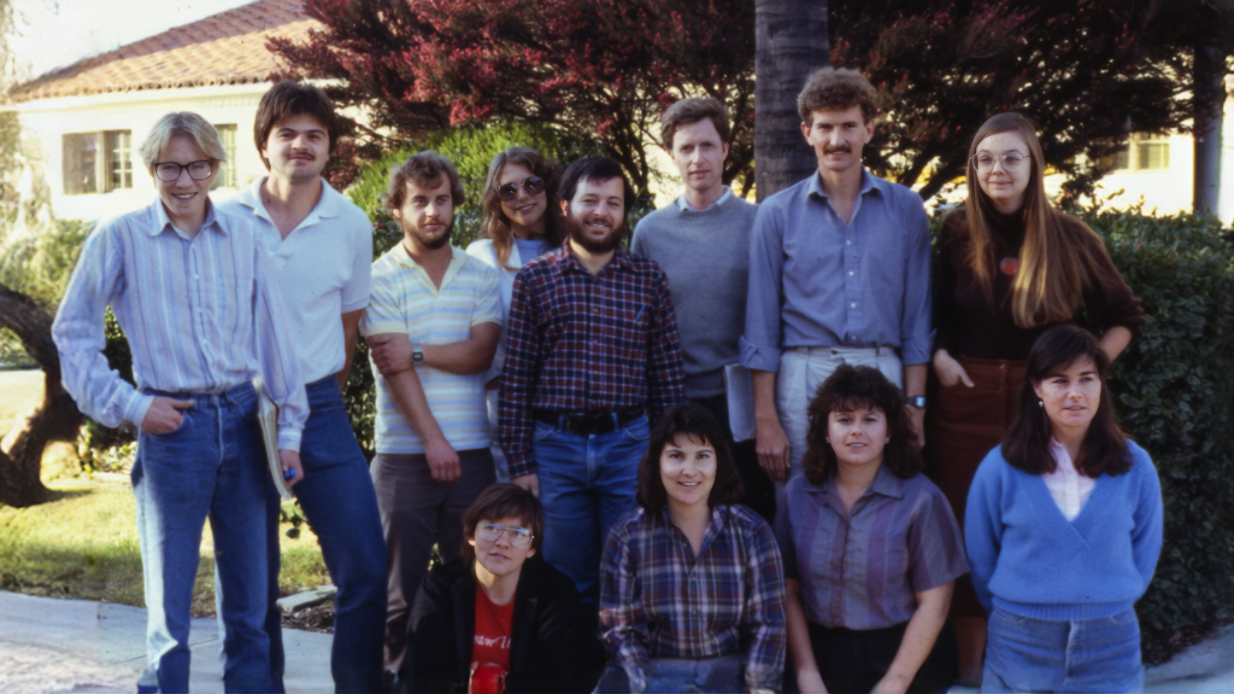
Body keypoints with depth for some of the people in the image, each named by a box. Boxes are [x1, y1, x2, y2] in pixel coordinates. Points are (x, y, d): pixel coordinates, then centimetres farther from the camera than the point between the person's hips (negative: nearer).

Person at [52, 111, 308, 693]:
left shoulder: (242, 237, 6)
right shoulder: (120, 238, -2)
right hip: (170, 427, -3)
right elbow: (72, 333, 3)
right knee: (169, 607, 3)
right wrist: (128, 405, -6)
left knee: (250, 602, 10)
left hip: (240, 422, 3)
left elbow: (273, 335, 8)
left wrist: (290, 429, 5)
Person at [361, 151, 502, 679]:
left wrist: (415, 348, -13)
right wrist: (434, 441, -13)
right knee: (402, 587, 2)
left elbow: (480, 353, -3)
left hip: (473, 451, 3)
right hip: (404, 453, -3)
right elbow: (395, 367, -8)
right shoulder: (380, 278, 1)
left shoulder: (480, 276, 11)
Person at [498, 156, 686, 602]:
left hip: (629, 446, 1)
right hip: (555, 447, -1)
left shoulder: (650, 280, 6)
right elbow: (515, 379, 1)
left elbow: (668, 376, 6)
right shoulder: (534, 279, 3)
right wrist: (519, 464, -3)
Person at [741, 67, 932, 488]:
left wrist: (915, 405, 2)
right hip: (804, 378, -1)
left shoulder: (905, 209, 9)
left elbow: (916, 315, 10)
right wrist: (765, 419, -1)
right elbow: (762, 327, 5)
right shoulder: (777, 214, 6)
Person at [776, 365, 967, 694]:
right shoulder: (798, 495, 1)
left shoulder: (921, 499, -8)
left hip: (903, 657, -2)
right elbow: (789, 592, 0)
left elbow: (933, 604, -9)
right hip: (824, 657, 2)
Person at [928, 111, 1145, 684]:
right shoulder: (957, 234, 3)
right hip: (967, 401, 1)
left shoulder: (1070, 239, -1)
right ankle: (970, 664, 14)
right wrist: (938, 357, -4)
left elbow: (1125, 318, 9)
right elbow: (931, 313, 14)